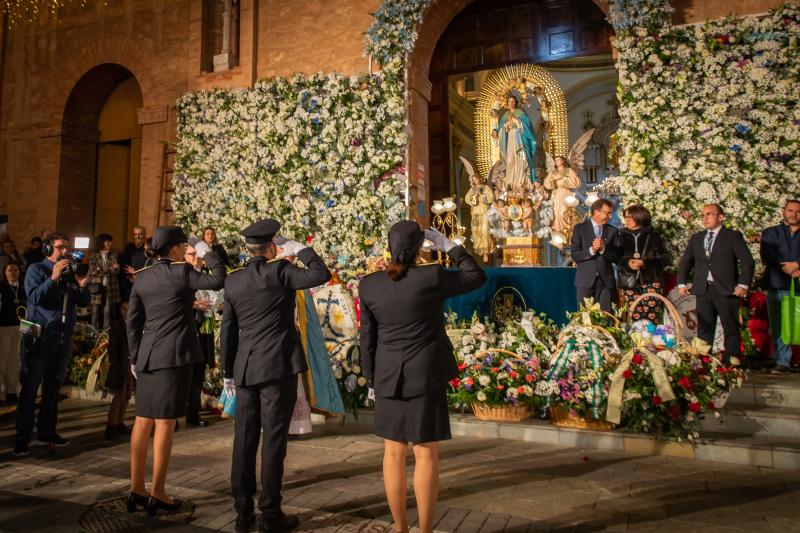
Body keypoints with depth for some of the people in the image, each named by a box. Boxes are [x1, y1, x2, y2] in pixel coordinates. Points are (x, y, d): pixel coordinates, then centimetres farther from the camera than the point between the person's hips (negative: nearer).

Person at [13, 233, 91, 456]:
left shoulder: (71, 272, 12)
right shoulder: (36, 270, -1)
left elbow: (84, 302, 7)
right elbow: (35, 298, -15)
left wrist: (82, 285, -10)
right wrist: (53, 278, -23)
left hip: (63, 339, 5)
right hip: (39, 337, -5)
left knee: (53, 387, 12)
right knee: (29, 388, 0)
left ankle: (46, 433, 21)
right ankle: (22, 438, 6)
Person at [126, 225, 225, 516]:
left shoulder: (141, 277, 9)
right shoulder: (181, 271, -10)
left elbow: (133, 321, 10)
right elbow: (218, 280, -7)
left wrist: (135, 357, 16)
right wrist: (209, 253, 6)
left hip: (148, 355, 7)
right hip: (175, 354, -6)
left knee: (143, 421, 13)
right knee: (165, 423, -1)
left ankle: (136, 489, 21)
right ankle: (157, 494, 6)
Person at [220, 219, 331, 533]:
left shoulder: (233, 280, 6)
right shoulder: (280, 271, -9)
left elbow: (227, 330, 9)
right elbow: (321, 274, -11)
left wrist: (228, 371, 17)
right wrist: (300, 250, 2)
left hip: (246, 369, 5)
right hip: (279, 367, -5)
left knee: (244, 440, 11)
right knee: (273, 441, 2)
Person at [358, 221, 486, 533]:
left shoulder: (369, 285, -3)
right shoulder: (432, 277, -13)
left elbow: (368, 338, 2)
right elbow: (477, 277, 2)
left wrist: (372, 378, 13)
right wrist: (447, 245, 4)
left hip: (389, 377, 3)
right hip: (426, 376, -3)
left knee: (393, 452, 13)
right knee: (426, 454, 6)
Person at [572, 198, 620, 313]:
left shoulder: (612, 230, 9)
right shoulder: (580, 228, 3)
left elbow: (616, 257, 3)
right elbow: (575, 256, -5)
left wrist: (603, 249, -14)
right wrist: (591, 250, -20)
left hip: (606, 280, 2)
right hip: (586, 279, -2)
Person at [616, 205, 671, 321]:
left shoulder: (653, 235, 6)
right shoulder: (623, 236, 12)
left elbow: (665, 258, 2)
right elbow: (617, 258, 12)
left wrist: (644, 262, -11)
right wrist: (627, 263, -9)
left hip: (651, 280, -2)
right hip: (629, 282, 2)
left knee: (651, 318, -9)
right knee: (635, 317, -4)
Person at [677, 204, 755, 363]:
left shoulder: (733, 236, 1)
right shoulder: (696, 238, 15)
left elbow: (748, 261, -5)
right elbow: (685, 262, 17)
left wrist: (743, 284, -14)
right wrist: (681, 283, 6)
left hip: (726, 290, -4)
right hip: (703, 290, 4)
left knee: (731, 330, 1)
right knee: (704, 330, 7)